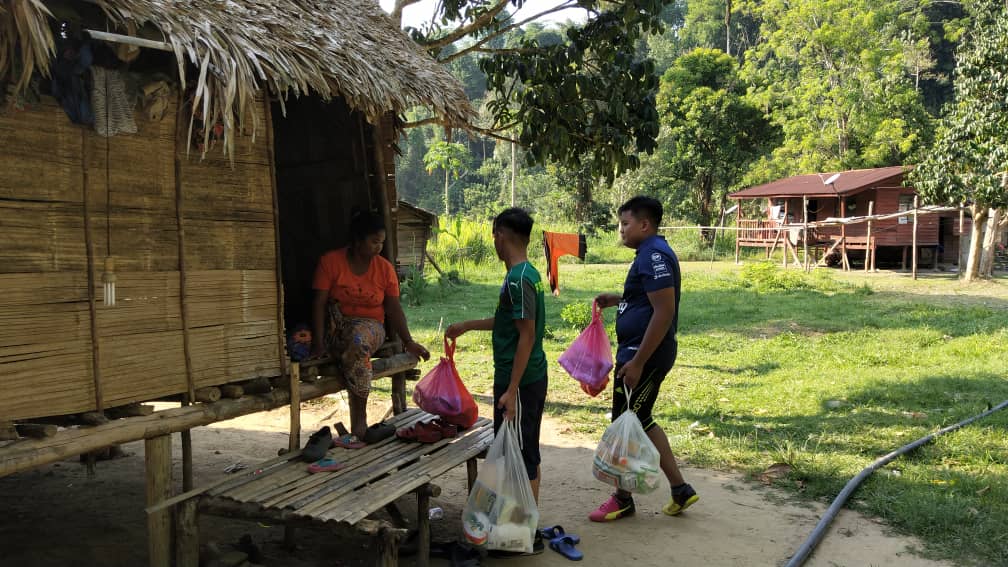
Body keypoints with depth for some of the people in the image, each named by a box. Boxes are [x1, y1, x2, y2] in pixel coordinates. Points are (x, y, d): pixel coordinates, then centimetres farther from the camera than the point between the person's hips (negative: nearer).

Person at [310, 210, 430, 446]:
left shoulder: (385, 268, 3)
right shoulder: (331, 261, -5)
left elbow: (394, 309, 3)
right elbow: (319, 302, -11)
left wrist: (409, 342, -5)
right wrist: (318, 342, -21)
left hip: (370, 327, 1)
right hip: (336, 329, -1)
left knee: (357, 340, -36)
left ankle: (357, 424, -30)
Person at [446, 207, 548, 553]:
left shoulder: (517, 279, -18)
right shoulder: (529, 273, 11)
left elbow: (527, 336, -22)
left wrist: (510, 391, -21)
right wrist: (466, 326, 34)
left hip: (520, 381, -10)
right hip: (532, 378, 10)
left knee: (519, 456, -1)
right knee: (527, 453, 16)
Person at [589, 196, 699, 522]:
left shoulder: (654, 255, -18)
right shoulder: (651, 253, 14)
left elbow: (664, 311, -25)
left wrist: (637, 362, -25)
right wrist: (617, 299, 14)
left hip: (644, 356, -11)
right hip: (640, 353, 11)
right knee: (639, 422, 18)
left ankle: (623, 500, 18)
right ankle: (680, 489, 24)